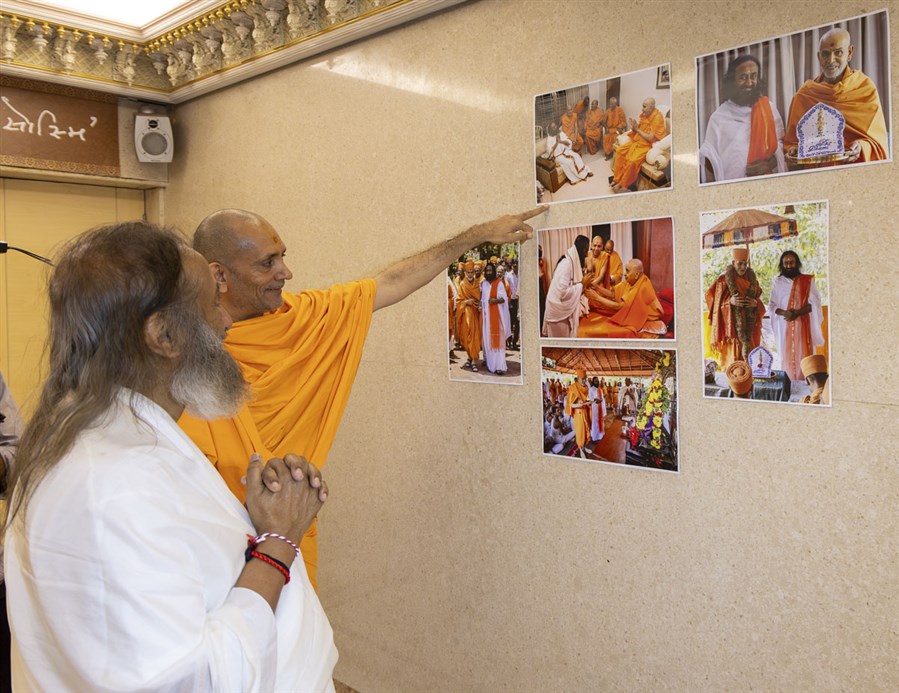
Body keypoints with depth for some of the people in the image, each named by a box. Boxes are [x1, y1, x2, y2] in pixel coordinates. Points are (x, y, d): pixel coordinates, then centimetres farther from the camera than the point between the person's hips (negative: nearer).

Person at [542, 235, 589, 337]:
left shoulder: (572, 262, 8)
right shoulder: (566, 264, -21)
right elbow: (563, 292, -27)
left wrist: (583, 284, 1)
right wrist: (582, 285, -16)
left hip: (564, 308, 9)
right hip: (559, 309, -9)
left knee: (565, 335, 13)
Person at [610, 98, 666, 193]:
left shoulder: (657, 118, -18)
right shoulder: (644, 115, 6)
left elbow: (650, 138, -21)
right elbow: (638, 131, 14)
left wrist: (637, 129, -14)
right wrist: (634, 128, -9)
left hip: (648, 145, -9)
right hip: (637, 141, 9)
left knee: (632, 161, -28)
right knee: (620, 151, -5)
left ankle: (623, 185, -12)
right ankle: (617, 179, -2)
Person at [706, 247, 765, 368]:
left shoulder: (752, 279, 11)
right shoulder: (724, 279, -2)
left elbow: (759, 298, 15)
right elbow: (712, 297, -3)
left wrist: (755, 303, -8)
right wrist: (730, 301, -20)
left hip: (749, 325, 4)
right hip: (732, 324, -4)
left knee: (748, 344, -3)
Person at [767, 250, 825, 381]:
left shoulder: (808, 281, 4)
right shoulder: (777, 282, 7)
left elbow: (815, 303, -2)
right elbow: (771, 306, 4)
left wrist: (797, 313, -18)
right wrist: (784, 312, -16)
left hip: (803, 325, -1)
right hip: (785, 326, 1)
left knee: (804, 356, -4)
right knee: (787, 356, -1)